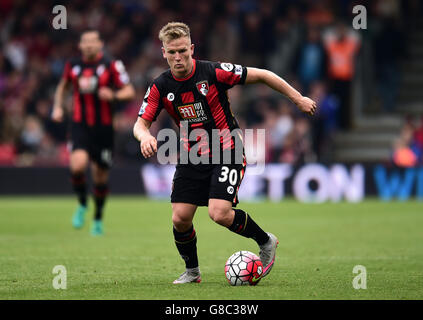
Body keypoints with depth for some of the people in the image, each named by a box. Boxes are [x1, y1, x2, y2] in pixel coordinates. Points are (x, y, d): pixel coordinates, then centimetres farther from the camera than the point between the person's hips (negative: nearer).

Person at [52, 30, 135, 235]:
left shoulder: (111, 66, -5)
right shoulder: (73, 66, 4)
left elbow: (130, 91, -4)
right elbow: (62, 86, 24)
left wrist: (113, 95, -24)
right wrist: (57, 107, 10)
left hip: (103, 128, -1)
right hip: (79, 126, 1)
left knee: (100, 175, 7)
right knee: (78, 165, -24)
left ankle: (98, 219, 28)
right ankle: (82, 205, 3)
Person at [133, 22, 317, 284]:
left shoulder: (213, 72, -17)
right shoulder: (160, 87, -6)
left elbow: (261, 75, -8)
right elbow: (141, 123, -4)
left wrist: (299, 99, -4)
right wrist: (145, 136, -30)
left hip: (228, 152, -4)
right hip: (191, 157, 4)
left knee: (219, 213, -20)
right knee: (180, 219, -5)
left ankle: (266, 242, 7)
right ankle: (192, 271, 21)